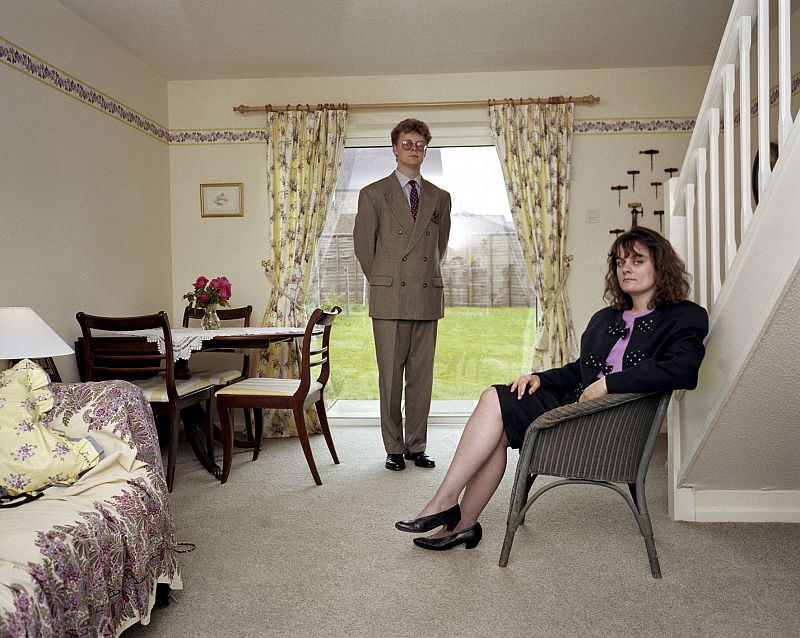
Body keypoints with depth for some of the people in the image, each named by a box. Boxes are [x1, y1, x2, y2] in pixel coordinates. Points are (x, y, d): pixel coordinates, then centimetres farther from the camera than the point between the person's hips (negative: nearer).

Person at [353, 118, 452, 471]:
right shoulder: (373, 194, 4)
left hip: (428, 299, 3)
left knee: (422, 375, 7)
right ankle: (394, 448, 14)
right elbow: (363, 245, 7)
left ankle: (416, 446, 18)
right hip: (390, 299, -3)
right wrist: (383, 282, 9)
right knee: (390, 375, 2)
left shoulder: (440, 198, 13)